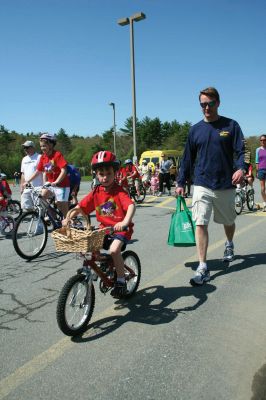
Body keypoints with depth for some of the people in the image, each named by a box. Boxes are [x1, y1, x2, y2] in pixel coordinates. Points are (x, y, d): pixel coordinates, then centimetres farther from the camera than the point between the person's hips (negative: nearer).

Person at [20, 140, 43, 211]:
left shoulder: (39, 157, -4)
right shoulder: (24, 159, 18)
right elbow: (23, 174, 22)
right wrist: (21, 187, 16)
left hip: (38, 188, -7)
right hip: (27, 189, 7)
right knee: (26, 208, 5)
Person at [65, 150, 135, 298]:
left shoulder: (119, 191, -14)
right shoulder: (96, 192, 0)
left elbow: (131, 205, -29)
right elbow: (81, 206, 3)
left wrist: (125, 222, -46)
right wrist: (68, 218, -12)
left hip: (120, 228, -5)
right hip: (104, 227, 6)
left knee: (114, 250, -28)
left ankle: (121, 281, -6)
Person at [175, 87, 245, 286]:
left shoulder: (231, 126, 1)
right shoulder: (195, 129, 6)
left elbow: (240, 151, -4)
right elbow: (188, 158, 9)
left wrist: (241, 168, -25)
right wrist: (181, 183, 6)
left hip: (226, 185, 0)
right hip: (202, 185, 1)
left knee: (228, 221, 18)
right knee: (200, 224, -10)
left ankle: (229, 245, 49)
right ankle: (203, 268, -6)